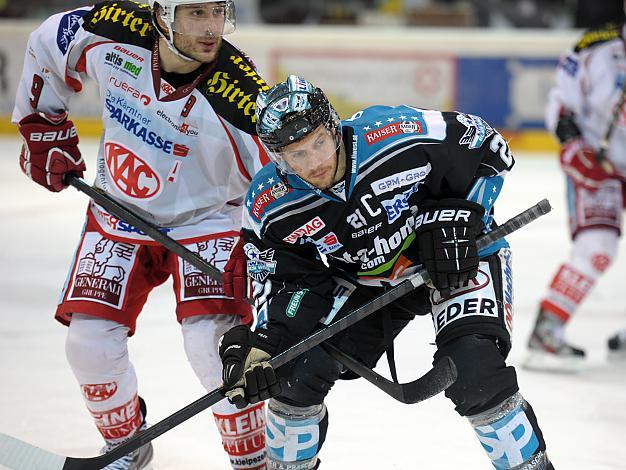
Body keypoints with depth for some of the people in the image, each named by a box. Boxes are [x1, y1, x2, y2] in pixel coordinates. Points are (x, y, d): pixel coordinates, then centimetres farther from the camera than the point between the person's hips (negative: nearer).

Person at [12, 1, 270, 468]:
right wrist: (43, 129, 7)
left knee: (214, 343, -20)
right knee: (90, 344, -1)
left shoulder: (240, 94, -31)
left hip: (205, 217, -4)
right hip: (118, 216, 4)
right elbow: (47, 44, 2)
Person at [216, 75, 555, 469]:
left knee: (476, 376, -24)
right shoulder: (269, 206, -20)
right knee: (297, 370, -7)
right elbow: (279, 278, -6)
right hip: (363, 275, 4)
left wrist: (457, 217, -23)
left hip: (460, 255, -4)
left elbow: (490, 148, -16)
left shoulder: (399, 135, -31)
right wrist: (262, 343, -22)